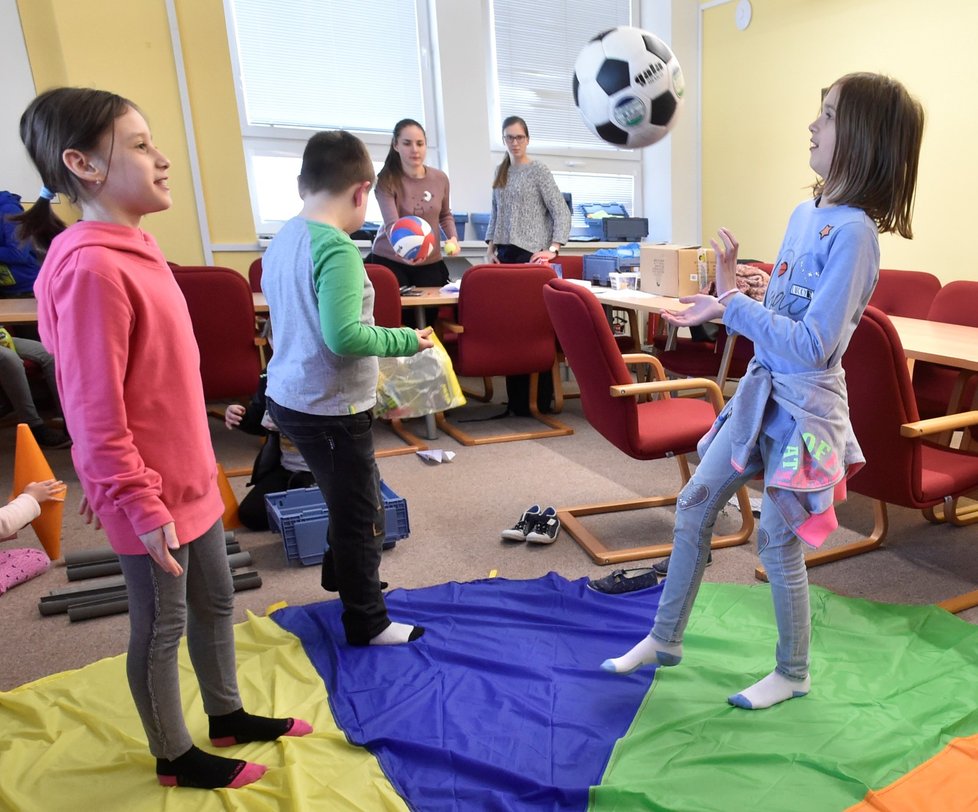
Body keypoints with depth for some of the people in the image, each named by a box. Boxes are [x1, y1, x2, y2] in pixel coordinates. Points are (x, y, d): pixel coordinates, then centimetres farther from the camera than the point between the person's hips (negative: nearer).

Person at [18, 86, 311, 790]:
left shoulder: (133, 248, 7)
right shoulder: (91, 267, -23)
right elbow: (95, 413, -23)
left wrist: (186, 471, 19)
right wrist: (139, 504, -20)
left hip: (188, 476, 9)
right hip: (149, 493, -9)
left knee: (215, 602, 22)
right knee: (162, 627, 11)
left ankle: (229, 716, 44)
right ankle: (175, 757, 35)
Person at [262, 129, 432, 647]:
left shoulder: (282, 241, 6)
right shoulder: (337, 250, -22)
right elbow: (343, 336, -29)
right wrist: (406, 341, -16)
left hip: (289, 396, 9)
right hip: (330, 409, -9)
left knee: (347, 500, 27)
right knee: (362, 515, 8)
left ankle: (342, 576, 47)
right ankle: (368, 624, 24)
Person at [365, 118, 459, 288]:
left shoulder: (440, 179, -1)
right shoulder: (386, 181, -14)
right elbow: (391, 224, -28)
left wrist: (453, 237, -3)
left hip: (430, 261, 4)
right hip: (389, 261, -4)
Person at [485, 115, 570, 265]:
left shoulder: (538, 170, -4)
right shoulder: (500, 171, 12)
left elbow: (561, 212, -10)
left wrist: (553, 249, -20)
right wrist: (490, 249, 7)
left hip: (531, 252, -5)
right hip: (504, 252, 5)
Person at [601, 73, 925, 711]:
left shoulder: (854, 232, -19)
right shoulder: (805, 213, 7)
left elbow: (810, 345, -24)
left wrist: (734, 303, -19)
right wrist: (729, 305, -2)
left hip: (802, 406, -8)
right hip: (761, 389, 8)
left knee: (779, 542, 5)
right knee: (694, 505, 11)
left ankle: (793, 672, 31)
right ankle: (665, 639, 29)